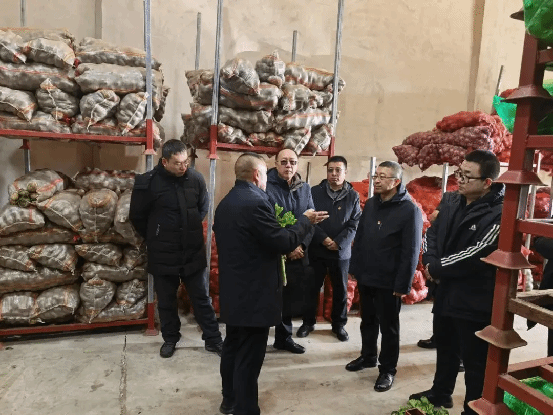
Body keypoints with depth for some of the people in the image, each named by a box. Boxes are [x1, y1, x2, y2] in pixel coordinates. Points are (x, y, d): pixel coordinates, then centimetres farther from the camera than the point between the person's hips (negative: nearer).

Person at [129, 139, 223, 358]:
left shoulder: (196, 178, -6)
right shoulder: (147, 182, -13)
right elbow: (137, 217, -1)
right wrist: (155, 238, 6)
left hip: (193, 252, 2)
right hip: (163, 254, -1)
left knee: (202, 297, 12)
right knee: (166, 300, 15)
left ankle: (213, 339, 25)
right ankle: (170, 338, 36)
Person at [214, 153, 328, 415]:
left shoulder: (225, 203, 9)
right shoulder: (256, 202, -21)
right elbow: (283, 242, -20)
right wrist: (305, 221, -5)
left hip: (233, 290, 10)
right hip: (254, 293, -10)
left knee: (233, 346, 21)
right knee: (249, 356, 2)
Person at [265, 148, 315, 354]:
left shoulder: (305, 188, 9)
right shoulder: (267, 187, -9)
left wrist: (301, 245, -6)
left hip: (297, 254, 5)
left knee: (289, 297, 14)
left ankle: (283, 337, 31)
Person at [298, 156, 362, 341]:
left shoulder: (353, 196, 0)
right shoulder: (315, 192, -3)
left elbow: (354, 224, -4)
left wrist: (339, 243, -15)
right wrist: (323, 238, -17)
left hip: (342, 251, 1)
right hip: (316, 250, 0)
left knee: (341, 289, 12)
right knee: (313, 287, 10)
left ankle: (339, 324, 30)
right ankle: (308, 322, 26)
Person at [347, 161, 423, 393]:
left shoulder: (409, 210, -14)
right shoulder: (371, 204, 5)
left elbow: (411, 251, -15)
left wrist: (403, 284, -16)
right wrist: (354, 267, 10)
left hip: (389, 281, -6)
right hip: (365, 277, 6)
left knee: (389, 326, 9)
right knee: (367, 321, 20)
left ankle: (387, 369, 26)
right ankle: (368, 356, 40)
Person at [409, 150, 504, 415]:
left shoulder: (498, 214, -20)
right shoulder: (451, 201, 4)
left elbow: (476, 254, -25)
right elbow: (431, 234, 8)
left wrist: (436, 268, -14)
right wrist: (431, 262, -11)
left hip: (475, 301, -8)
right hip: (446, 292, 8)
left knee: (475, 361, 8)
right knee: (445, 349, 26)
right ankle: (440, 394, 48)